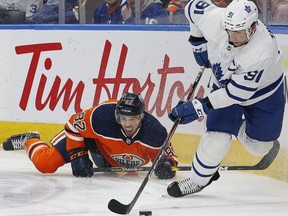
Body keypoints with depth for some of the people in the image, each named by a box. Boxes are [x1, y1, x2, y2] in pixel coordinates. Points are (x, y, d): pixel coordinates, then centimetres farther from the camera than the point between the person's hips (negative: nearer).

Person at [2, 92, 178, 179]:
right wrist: (77, 156, -26)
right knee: (46, 163, -13)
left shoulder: (154, 132, -36)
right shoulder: (102, 116, -40)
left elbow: (166, 154, -22)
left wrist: (166, 165, -45)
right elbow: (74, 124, -23)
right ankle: (30, 141, 19)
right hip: (90, 136, -3)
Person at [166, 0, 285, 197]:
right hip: (226, 83, 3)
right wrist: (199, 44, -3)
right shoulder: (215, 19, -32)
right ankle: (197, 180, 7)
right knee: (217, 138, -12)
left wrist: (200, 107, -35)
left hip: (263, 92, -2)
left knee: (258, 147, 6)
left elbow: (236, 93, -37)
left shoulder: (263, 50, -42)